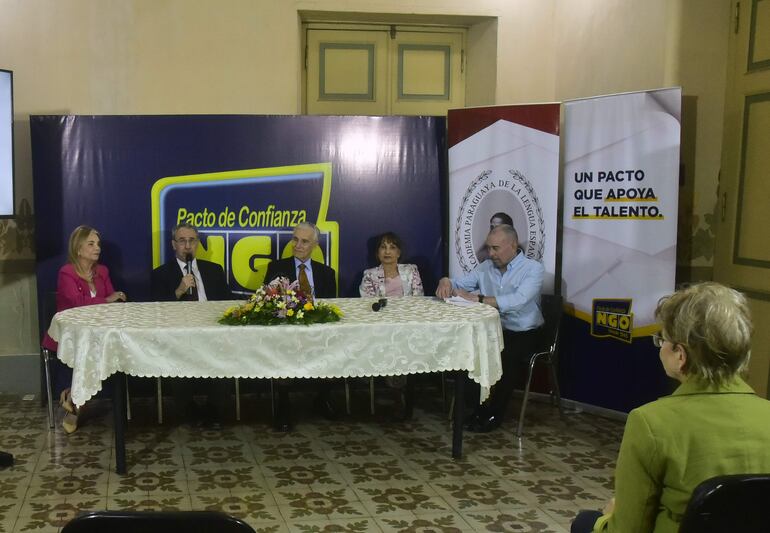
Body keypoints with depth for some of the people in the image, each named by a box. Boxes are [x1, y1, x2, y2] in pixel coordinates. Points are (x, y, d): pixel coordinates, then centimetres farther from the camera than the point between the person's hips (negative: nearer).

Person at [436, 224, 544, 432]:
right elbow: (458, 285, 14)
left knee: (504, 357, -33)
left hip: (523, 334, -5)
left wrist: (476, 298, -31)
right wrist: (445, 282, -12)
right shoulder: (485, 268, 7)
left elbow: (516, 302, -28)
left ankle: (494, 414, -11)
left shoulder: (533, 269, -10)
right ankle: (477, 406, -4)